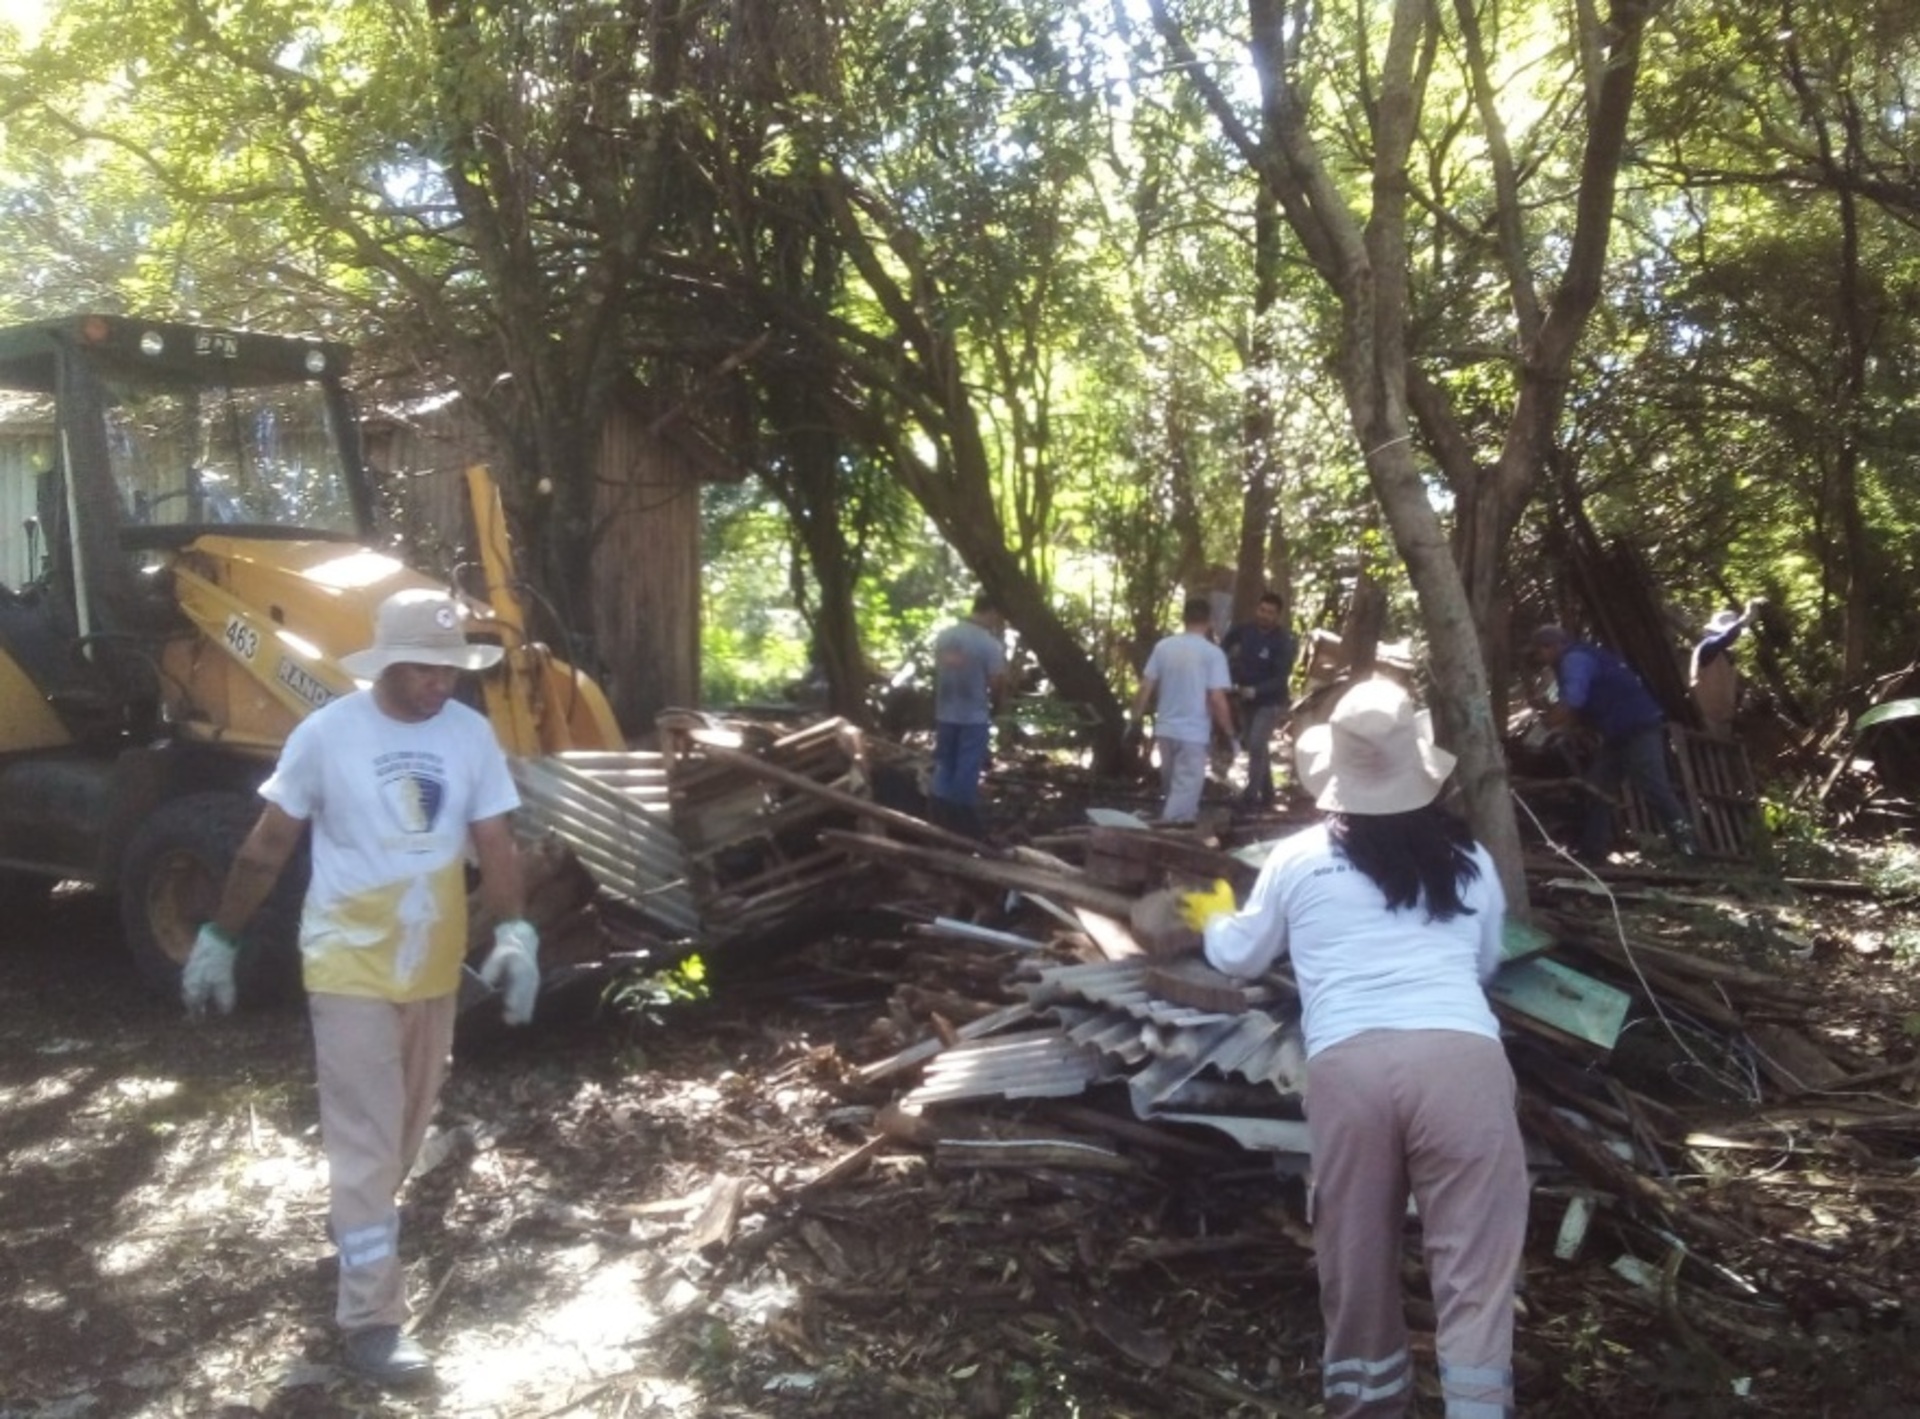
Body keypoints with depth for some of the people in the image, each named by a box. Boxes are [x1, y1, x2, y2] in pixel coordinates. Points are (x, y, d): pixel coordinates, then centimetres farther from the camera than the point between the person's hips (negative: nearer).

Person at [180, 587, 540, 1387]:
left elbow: (495, 846, -6)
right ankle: (370, 1319, 6)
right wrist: (219, 939, -1)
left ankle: (357, 1224, 47)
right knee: (366, 1141, -3)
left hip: (435, 966, 4)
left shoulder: (471, 734, -5)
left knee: (404, 1129, 20)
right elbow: (268, 847, -4)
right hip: (351, 966, -4)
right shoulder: (325, 735, -13)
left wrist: (515, 933, -20)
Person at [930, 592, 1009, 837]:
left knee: (944, 766, 15)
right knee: (967, 771, 3)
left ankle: (941, 821, 20)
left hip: (945, 714, 5)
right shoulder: (990, 644, -16)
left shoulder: (943, 636, 2)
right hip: (974, 718, -5)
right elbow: (997, 685, -11)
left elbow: (936, 675, 10)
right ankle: (965, 824, 11)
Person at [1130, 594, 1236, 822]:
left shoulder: (1163, 646, 3)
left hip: (1165, 729, 5)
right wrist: (1229, 733, -6)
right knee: (1184, 793, -1)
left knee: (1174, 789, 20)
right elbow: (1217, 699, -14)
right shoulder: (1213, 653, -10)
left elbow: (1145, 688, 4)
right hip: (1194, 733, -5)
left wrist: (1136, 720, 12)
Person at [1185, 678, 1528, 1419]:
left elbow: (1238, 958, 31)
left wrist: (1212, 918, 53)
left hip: (1347, 1062, 0)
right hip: (1462, 1055, 0)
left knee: (1356, 1262, 15)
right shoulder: (1468, 858, 19)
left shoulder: (1299, 858, 16)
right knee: (1475, 1266, 3)